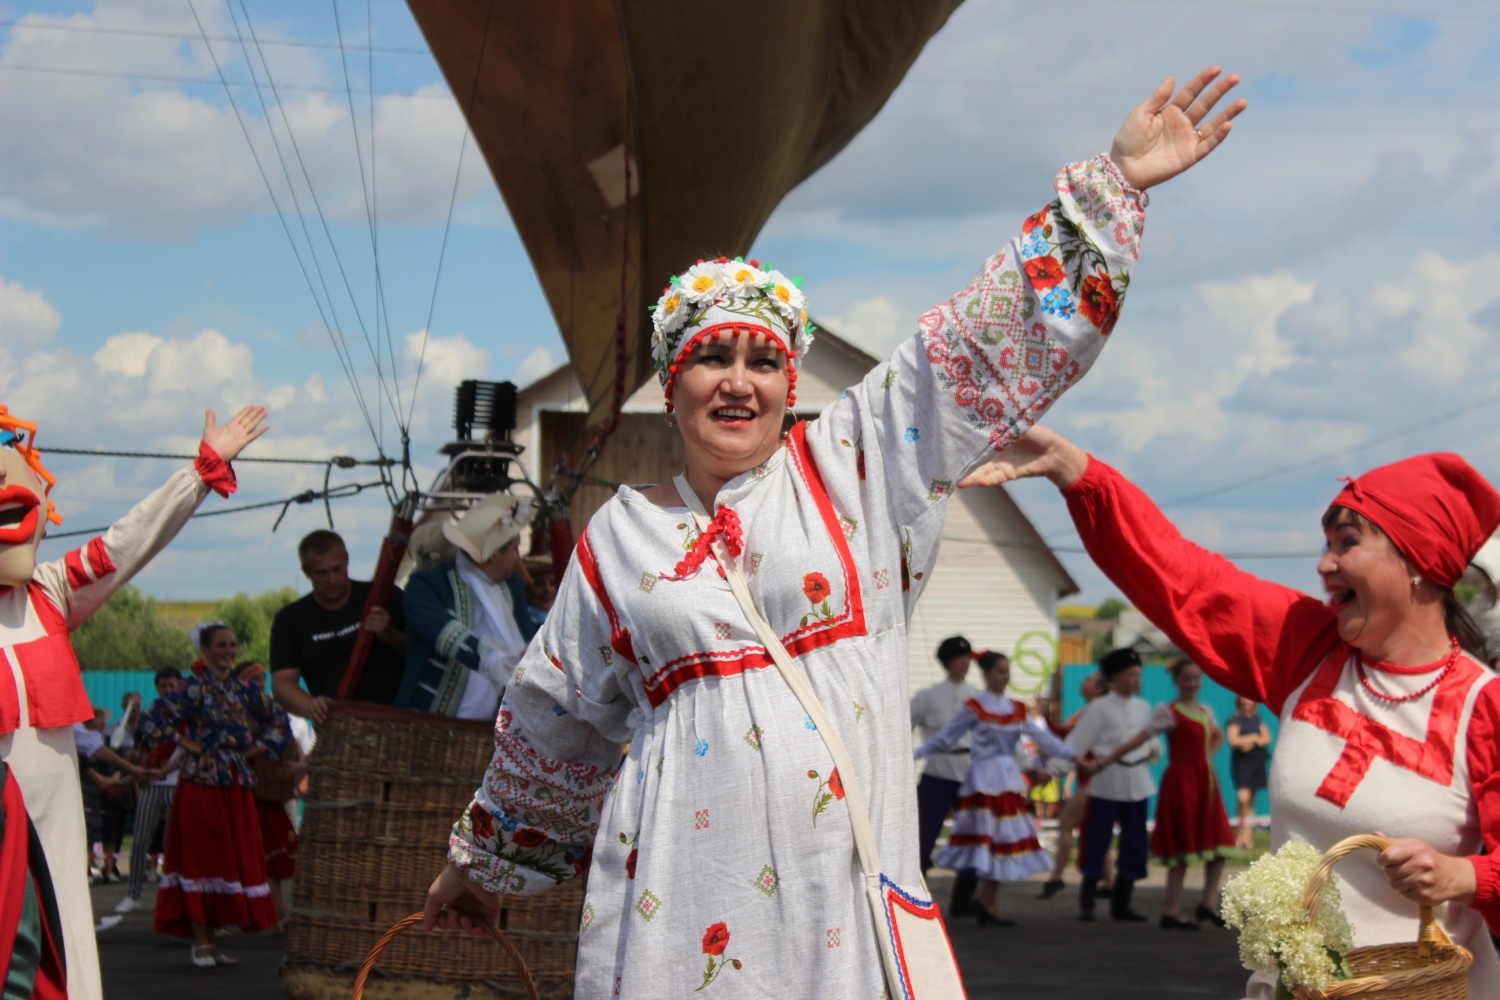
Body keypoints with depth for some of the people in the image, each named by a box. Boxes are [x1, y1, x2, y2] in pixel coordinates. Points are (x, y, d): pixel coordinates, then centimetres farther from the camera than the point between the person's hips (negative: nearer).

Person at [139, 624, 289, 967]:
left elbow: (278, 719, 21)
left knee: (234, 859, 7)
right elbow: (153, 721, -15)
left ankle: (211, 940, 16)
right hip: (202, 787, -6)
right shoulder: (195, 689, -7)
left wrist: (260, 747, 8)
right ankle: (200, 943, 2)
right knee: (203, 859, -3)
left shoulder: (245, 691, 11)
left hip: (238, 788, 6)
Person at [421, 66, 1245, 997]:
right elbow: (557, 721, 24)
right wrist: (484, 863, 33)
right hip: (683, 876, 1)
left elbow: (987, 344, 5)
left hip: (838, 875, -1)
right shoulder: (620, 535, 13)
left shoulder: (852, 465, 8)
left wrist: (1112, 184, 2)